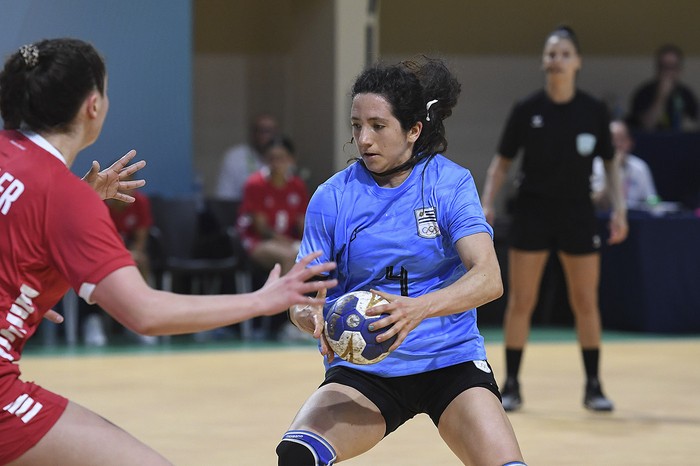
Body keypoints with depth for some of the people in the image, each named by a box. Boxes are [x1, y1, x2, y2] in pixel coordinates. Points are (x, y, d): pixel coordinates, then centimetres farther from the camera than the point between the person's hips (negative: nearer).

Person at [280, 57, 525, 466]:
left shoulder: (450, 183, -6)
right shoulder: (332, 198, -3)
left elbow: (489, 279, -18)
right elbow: (301, 300, 0)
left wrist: (419, 308, -35)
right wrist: (317, 319, -25)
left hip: (450, 360, -1)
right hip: (362, 371, 1)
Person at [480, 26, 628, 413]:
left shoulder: (594, 111, -1)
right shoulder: (526, 111, -4)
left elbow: (609, 162, 8)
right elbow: (502, 161, 4)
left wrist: (619, 207, -3)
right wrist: (487, 203, -9)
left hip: (577, 214, 1)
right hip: (532, 212, -1)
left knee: (586, 303, 2)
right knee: (520, 302, -1)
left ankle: (593, 387, 12)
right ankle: (511, 385, 9)